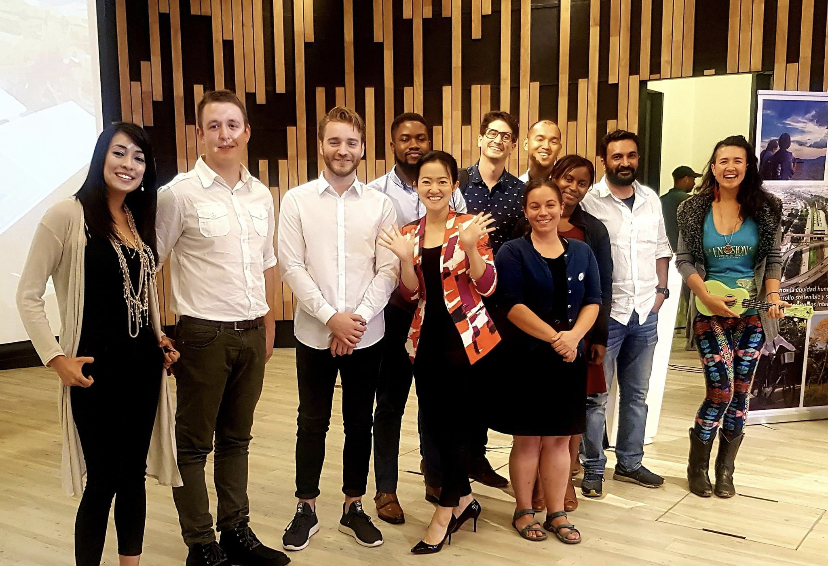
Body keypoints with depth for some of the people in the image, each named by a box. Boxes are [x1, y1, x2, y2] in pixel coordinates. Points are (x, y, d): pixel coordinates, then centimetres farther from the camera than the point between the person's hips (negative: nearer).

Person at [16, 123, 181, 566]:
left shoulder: (139, 221, 12)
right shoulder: (67, 216, -9)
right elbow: (28, 296, -7)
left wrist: (160, 339, 7)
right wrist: (57, 357, -14)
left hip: (144, 365, 6)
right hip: (96, 368, -6)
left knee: (134, 476, 13)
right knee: (103, 481, 2)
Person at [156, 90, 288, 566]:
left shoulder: (261, 195, 9)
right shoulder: (180, 193, -8)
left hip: (251, 332, 5)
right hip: (203, 334, -5)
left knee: (236, 437, 16)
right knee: (194, 443, 7)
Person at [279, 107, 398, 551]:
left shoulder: (380, 204, 1)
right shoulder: (296, 200, -1)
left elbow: (388, 270, -3)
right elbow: (292, 267, -7)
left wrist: (358, 318, -14)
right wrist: (331, 318, -14)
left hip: (366, 335, 1)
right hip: (314, 334, -1)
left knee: (360, 423, 12)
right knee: (312, 423, 10)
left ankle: (354, 507, 28)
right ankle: (306, 509, 25)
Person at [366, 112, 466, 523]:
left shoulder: (450, 193, 6)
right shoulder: (376, 193, -2)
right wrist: (398, 291, -17)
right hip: (394, 310, -3)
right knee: (390, 404, 6)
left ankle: (435, 479, 30)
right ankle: (386, 490, 19)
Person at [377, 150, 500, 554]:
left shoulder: (468, 226, -6)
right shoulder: (409, 233, 7)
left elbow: (487, 287, -11)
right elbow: (411, 294, 2)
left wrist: (470, 246, -25)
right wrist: (405, 258, -15)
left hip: (463, 335, -5)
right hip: (426, 337, 5)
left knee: (452, 423, 3)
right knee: (433, 422, 12)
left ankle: (445, 513, 20)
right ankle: (464, 499, 33)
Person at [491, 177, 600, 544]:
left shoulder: (581, 252, 9)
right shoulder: (512, 253, -4)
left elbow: (592, 301, 3)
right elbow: (513, 306, -14)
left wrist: (574, 335, -15)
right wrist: (554, 337, -20)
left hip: (569, 359, 4)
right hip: (525, 358, -3)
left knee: (560, 439, 10)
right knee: (527, 439, 5)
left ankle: (556, 513, 22)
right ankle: (523, 511, 20)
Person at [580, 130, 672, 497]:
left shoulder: (651, 199, 8)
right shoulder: (588, 201, -9)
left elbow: (661, 248, 17)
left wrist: (660, 290, 7)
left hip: (645, 314, 6)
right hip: (605, 313, -5)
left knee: (636, 394, 15)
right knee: (596, 396, 2)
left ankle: (629, 463, 29)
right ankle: (593, 469, 15)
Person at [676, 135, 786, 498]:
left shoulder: (764, 210, 2)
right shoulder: (695, 210, -1)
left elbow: (774, 259, 5)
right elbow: (684, 260, -1)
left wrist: (773, 296, -10)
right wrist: (707, 298, -13)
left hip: (753, 313, 2)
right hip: (711, 312, -2)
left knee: (740, 392, 6)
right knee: (721, 390, -8)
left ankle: (725, 471, 23)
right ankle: (697, 466, 13)